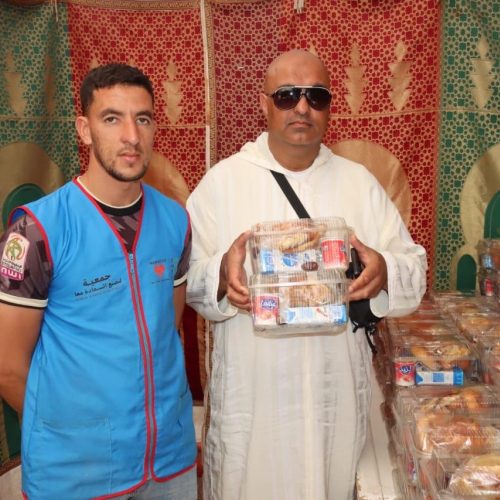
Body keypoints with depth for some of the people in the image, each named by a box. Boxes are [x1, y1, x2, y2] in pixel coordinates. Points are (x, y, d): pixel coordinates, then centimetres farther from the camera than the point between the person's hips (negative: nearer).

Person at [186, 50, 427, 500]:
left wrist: (385, 272, -17)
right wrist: (222, 276, -24)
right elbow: (186, 273, -3)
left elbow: (413, 265, 6)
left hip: (338, 390, 2)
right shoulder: (222, 180, -1)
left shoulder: (359, 182, 6)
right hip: (251, 391, -2)